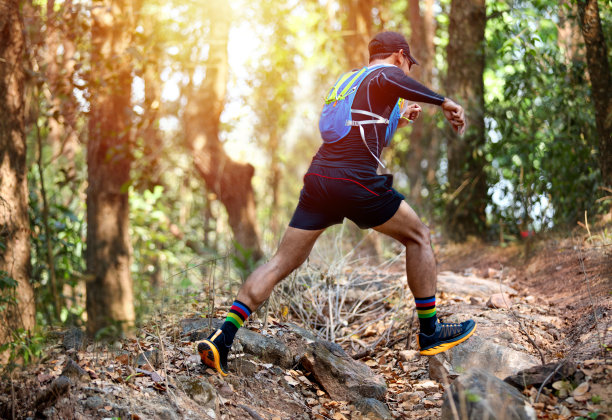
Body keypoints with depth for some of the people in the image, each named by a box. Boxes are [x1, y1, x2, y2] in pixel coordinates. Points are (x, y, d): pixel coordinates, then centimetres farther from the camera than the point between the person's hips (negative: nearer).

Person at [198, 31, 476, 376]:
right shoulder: (386, 74, 3)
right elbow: (390, 79, -24)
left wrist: (400, 119, 46)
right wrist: (445, 102, -22)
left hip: (318, 178, 7)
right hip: (356, 181, -7)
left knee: (282, 263, 6)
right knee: (418, 236, 13)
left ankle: (222, 339, -5)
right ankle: (430, 333, 17)